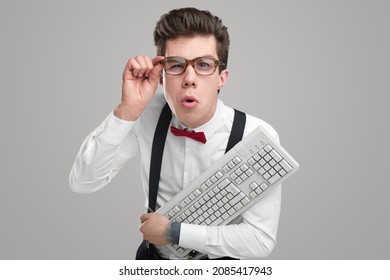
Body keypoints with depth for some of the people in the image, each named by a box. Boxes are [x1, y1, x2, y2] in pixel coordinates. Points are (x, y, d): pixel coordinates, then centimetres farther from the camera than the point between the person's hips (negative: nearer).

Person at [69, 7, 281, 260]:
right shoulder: (147, 115, -11)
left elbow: (261, 240, -19)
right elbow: (82, 182, -15)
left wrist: (173, 232, -17)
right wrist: (127, 111, -26)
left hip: (219, 262, -1)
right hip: (155, 256, 2)